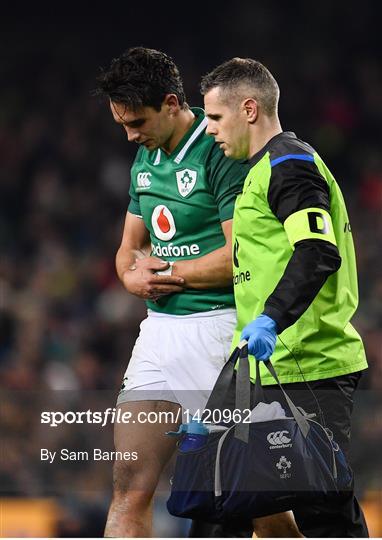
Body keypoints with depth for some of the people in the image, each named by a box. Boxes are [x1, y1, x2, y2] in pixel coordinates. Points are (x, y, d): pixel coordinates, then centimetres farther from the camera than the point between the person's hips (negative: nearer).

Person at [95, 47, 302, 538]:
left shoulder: (220, 152, -11)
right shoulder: (145, 159, 16)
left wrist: (168, 272, -5)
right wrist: (134, 275, 0)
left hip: (219, 327, -7)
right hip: (160, 328, 7)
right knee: (130, 488, -3)